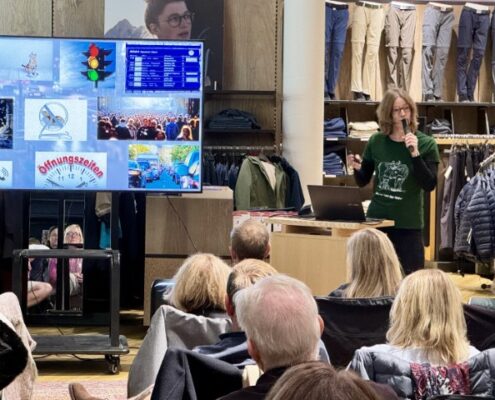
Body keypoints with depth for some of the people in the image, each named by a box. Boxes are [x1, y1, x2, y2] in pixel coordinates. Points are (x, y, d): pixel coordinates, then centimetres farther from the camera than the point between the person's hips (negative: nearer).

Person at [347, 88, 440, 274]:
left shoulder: (426, 144, -5)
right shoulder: (376, 141, 3)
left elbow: (429, 185, -12)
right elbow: (363, 181, 12)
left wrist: (415, 153, -22)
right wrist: (357, 168, -10)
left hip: (408, 223, -3)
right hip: (376, 218, 3)